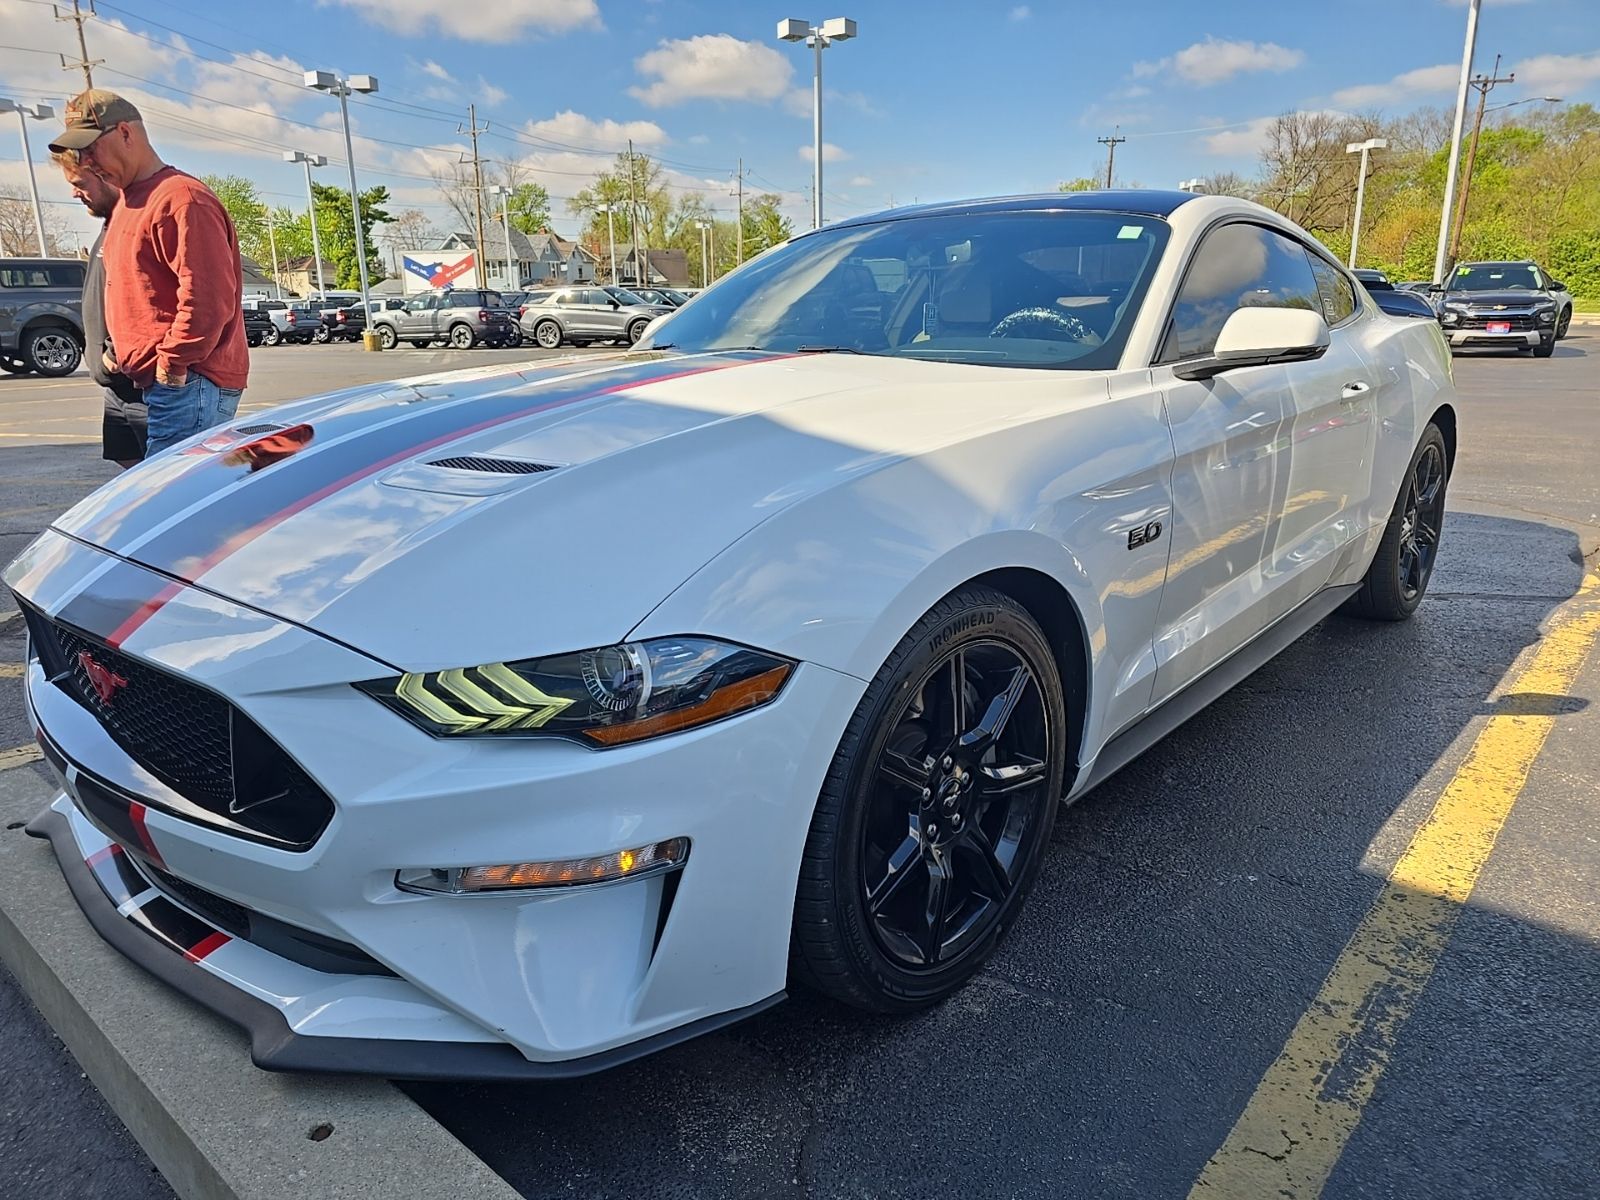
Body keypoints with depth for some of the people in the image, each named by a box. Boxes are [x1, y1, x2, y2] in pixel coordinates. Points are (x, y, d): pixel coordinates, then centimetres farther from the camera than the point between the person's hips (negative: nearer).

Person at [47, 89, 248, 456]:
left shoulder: (180, 198, -11)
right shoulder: (128, 202, 23)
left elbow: (207, 296, -20)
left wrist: (174, 363, -17)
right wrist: (118, 351, 14)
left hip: (188, 383, -10)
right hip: (159, 384, 10)